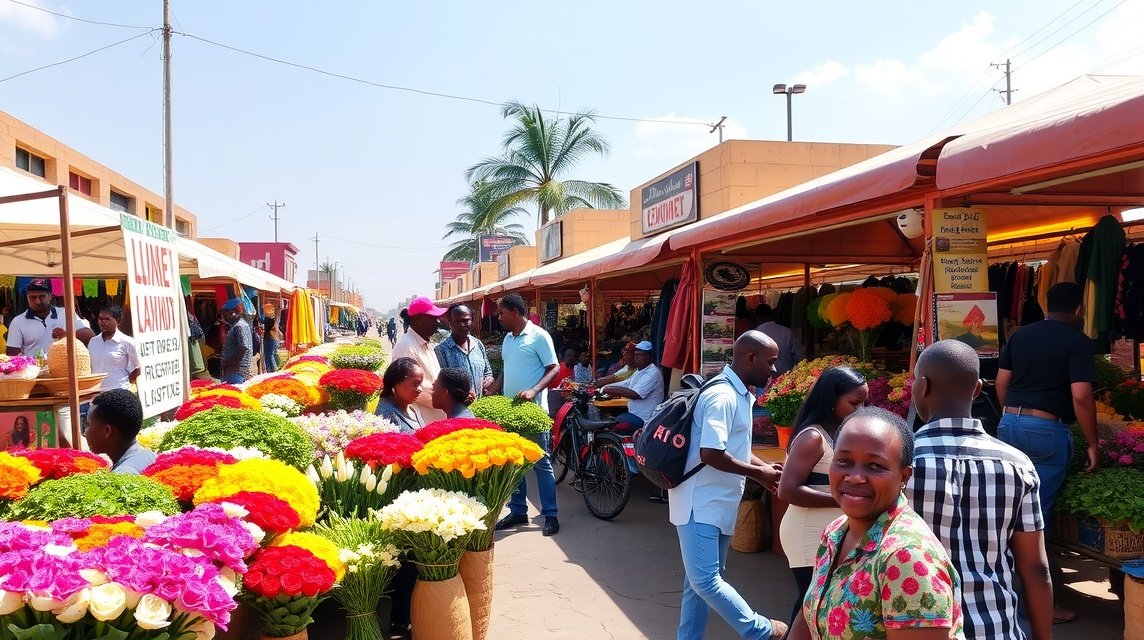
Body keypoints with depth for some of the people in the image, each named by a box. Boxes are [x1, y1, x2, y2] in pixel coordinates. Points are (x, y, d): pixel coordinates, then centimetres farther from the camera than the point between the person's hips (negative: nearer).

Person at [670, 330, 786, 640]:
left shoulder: (740, 395, 11)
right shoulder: (723, 397, -20)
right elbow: (711, 454, -26)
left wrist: (763, 466, 7)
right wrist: (757, 473, -14)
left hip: (718, 504, 10)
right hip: (700, 504, -10)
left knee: (703, 580, 14)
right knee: (705, 579, -10)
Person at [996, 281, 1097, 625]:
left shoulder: (1020, 335, 11)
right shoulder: (1077, 341, -7)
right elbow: (1080, 395, -16)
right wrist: (1092, 443, -8)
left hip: (1009, 423, 6)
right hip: (1046, 430, -6)